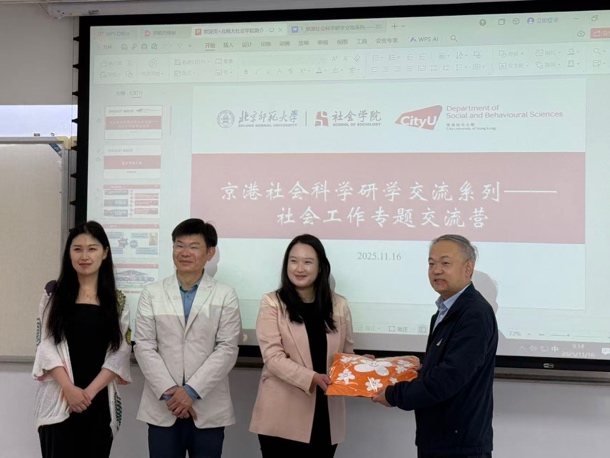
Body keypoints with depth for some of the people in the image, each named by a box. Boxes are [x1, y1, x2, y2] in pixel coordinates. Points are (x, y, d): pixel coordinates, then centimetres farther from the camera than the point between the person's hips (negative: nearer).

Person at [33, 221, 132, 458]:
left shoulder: (117, 301, 6)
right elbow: (46, 345, -2)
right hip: (58, 401, -1)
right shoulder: (54, 293, 4)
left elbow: (120, 352, 1)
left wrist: (90, 391, -11)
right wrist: (69, 389, -13)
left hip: (100, 403, 1)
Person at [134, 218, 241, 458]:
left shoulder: (225, 295, 2)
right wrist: (168, 391, -11)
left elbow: (227, 349, -5)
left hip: (208, 408, -1)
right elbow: (144, 346, 0)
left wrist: (192, 390, -13)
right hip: (162, 407, 1)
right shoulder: (152, 293, 6)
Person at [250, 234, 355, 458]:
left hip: (324, 415, 3)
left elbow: (347, 354, 14)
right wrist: (312, 378, -24)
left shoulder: (339, 305, 7)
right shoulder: (272, 303, -3)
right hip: (282, 416, -3)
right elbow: (273, 357, -11)